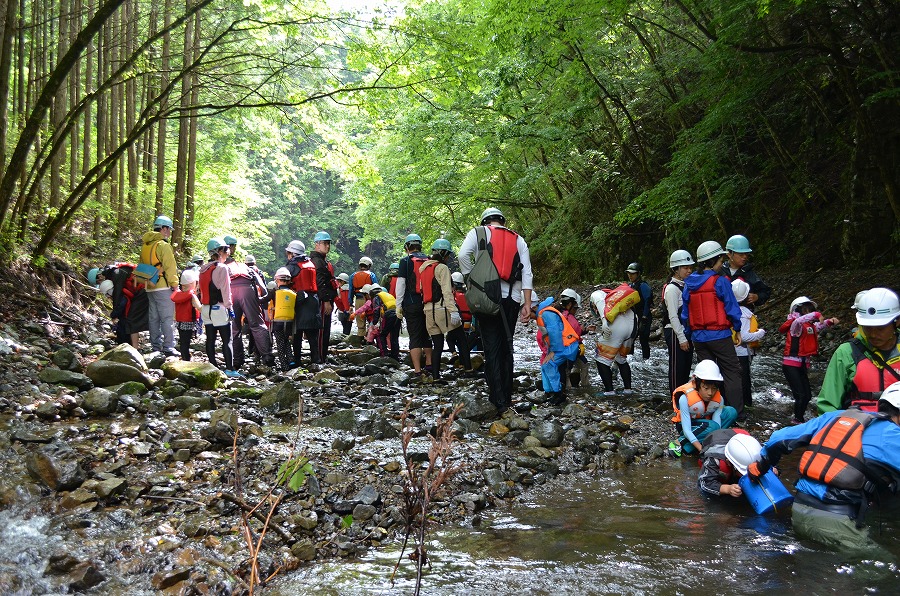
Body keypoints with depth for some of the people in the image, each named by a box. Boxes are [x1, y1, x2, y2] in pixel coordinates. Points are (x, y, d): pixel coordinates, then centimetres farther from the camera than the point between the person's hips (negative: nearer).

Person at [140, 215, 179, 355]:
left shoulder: (145, 245, 15)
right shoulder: (163, 245, -13)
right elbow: (169, 266, -16)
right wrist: (174, 283, -10)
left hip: (150, 287, 9)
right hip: (163, 287, -8)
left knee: (154, 318, 13)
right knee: (168, 318, -5)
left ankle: (156, 346, 17)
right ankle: (168, 347, -7)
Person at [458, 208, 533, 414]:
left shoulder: (478, 232, 7)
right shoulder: (518, 240, 16)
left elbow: (463, 255, -11)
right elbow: (527, 273, 7)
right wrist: (527, 304, 5)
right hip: (512, 298, 3)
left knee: (492, 350, -1)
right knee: (506, 349, 14)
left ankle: (499, 403, -7)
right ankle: (507, 398, 17)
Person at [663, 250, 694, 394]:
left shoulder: (687, 286, 15)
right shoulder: (672, 288, -12)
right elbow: (673, 316, -17)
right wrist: (682, 338, -19)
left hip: (686, 332, 9)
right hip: (675, 333, -9)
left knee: (686, 367, 14)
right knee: (677, 368, -4)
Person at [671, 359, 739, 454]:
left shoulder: (719, 399, -16)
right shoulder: (685, 398, -30)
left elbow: (717, 425, -22)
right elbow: (687, 430, -31)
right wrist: (702, 450, -42)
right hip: (687, 425, -6)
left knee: (731, 412, -17)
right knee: (712, 427, -35)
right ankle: (682, 443, -24)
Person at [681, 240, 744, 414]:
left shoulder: (689, 283, 5)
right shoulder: (720, 281, -12)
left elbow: (685, 314, 10)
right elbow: (732, 309, -9)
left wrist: (690, 334, 19)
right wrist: (738, 328, 4)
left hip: (698, 337, 6)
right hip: (719, 335, -6)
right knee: (732, 373, 3)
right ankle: (736, 412, 1)